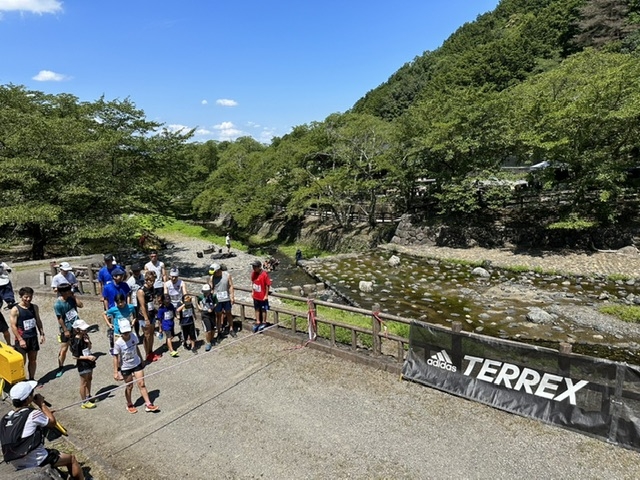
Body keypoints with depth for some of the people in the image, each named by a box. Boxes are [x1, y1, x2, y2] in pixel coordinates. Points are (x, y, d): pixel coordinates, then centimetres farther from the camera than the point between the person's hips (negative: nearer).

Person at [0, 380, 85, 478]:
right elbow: (53, 422, -2)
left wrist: (43, 414, 10)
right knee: (71, 459, 12)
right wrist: (42, 404, 0)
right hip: (36, 463, -8)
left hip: (16, 465, 8)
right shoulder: (33, 414, -20)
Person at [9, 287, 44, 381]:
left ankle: (31, 379, 26)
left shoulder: (34, 307, 3)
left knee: (33, 359, 13)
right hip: (22, 339, -4)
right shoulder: (15, 310, -11)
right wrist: (20, 339, -16)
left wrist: (42, 334, 5)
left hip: (33, 337, 5)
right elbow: (13, 326, -12)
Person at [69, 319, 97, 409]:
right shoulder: (76, 341, -25)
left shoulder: (85, 337, -3)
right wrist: (88, 357, -24)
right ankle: (84, 402, 21)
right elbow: (75, 356, -21)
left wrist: (88, 342, -13)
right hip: (82, 364, -8)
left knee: (89, 379, 22)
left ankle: (88, 396, 41)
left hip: (89, 362, 8)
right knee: (84, 383, 6)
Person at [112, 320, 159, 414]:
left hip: (137, 364, 3)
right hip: (126, 367, -3)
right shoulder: (118, 343, -23)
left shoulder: (134, 336, -13)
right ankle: (129, 405, 37)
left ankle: (148, 404, 12)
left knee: (142, 384, 4)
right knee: (129, 386, 14)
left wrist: (141, 360, 14)